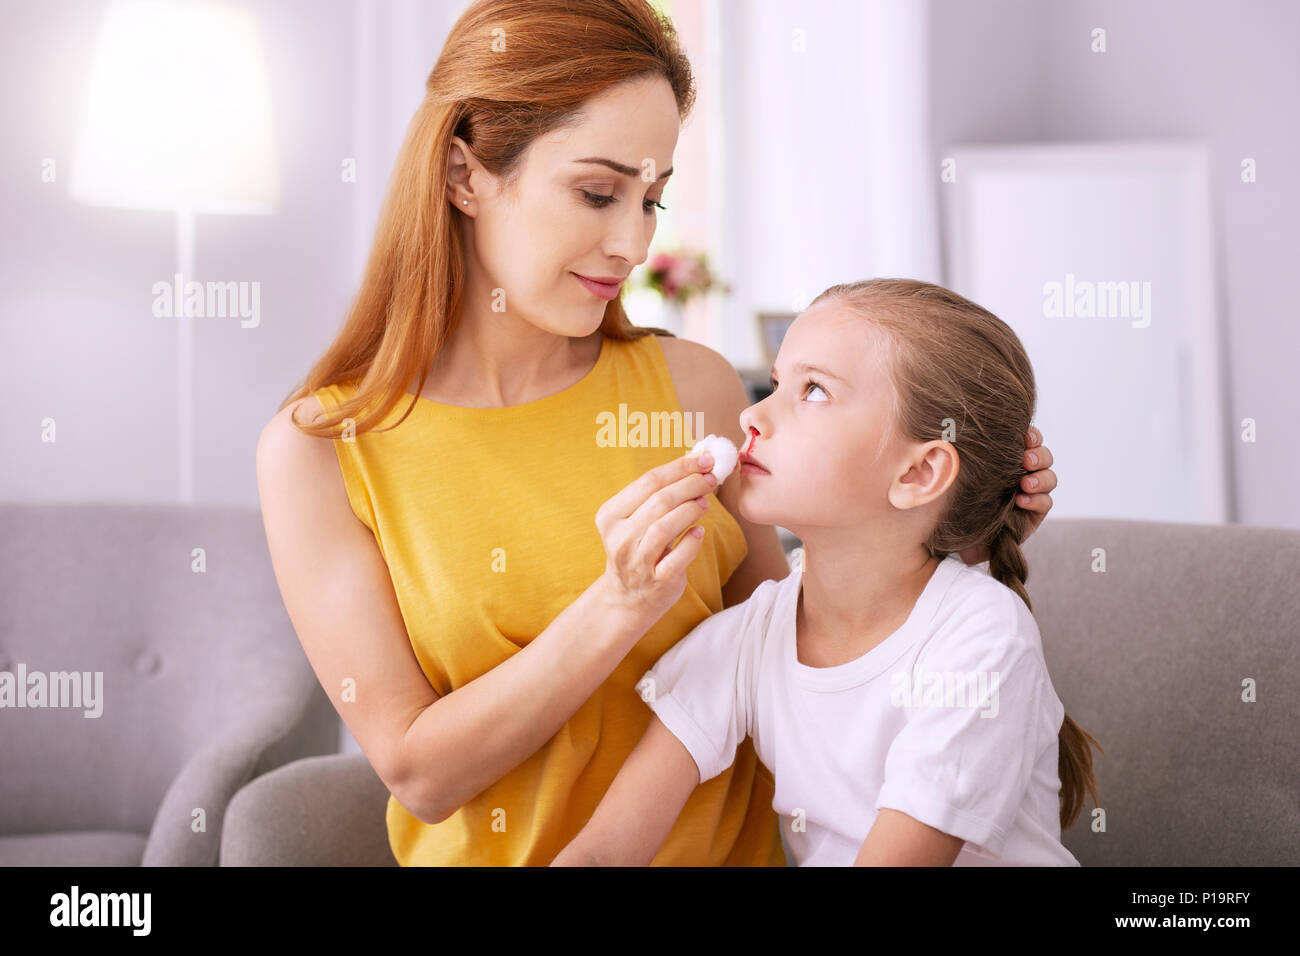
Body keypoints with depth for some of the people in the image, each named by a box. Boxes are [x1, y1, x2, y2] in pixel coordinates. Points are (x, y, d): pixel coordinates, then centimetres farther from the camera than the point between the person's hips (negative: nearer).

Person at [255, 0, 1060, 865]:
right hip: (497, 852, -1)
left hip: (725, 842, 2)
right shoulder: (318, 447, -8)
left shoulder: (694, 386, -2)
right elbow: (419, 772, -10)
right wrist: (619, 608, -21)